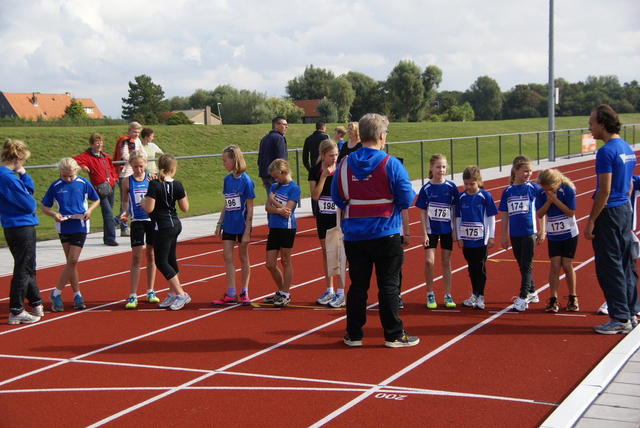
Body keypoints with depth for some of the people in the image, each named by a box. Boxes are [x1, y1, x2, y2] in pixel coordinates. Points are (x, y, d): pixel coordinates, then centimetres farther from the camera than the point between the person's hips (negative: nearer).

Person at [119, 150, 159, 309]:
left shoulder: (151, 178, -1)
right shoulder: (127, 181, -2)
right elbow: (125, 201, 10)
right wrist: (125, 212, -7)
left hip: (152, 220, 1)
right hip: (136, 221, -1)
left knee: (151, 255, 10)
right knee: (136, 258, -4)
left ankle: (150, 291, 22)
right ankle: (132, 296, -2)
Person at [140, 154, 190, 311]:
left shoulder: (154, 184, -14)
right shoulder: (177, 185, 0)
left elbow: (149, 208, -18)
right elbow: (185, 208, 4)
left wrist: (143, 202, 3)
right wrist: (184, 196, 22)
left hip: (163, 226, -7)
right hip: (175, 224, 7)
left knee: (161, 261, -1)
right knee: (170, 259, 16)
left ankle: (181, 294, -4)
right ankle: (173, 294, 24)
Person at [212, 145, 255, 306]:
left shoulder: (246, 181, -12)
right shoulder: (227, 180, 5)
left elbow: (249, 208, -11)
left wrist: (247, 231, -14)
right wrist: (219, 224, 11)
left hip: (242, 225, -5)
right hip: (228, 225, 6)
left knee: (243, 257, 6)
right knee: (227, 256, 1)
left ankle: (244, 293, 19)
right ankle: (231, 294, 5)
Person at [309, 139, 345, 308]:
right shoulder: (315, 171, -2)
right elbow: (315, 195, -11)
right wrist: (323, 176, -16)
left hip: (338, 215, -3)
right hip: (322, 216, 3)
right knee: (326, 253, 11)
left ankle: (341, 293, 1)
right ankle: (329, 291, 22)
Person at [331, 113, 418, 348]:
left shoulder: (344, 164, 0)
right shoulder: (391, 164, -11)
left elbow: (336, 198, 7)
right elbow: (407, 199, -10)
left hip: (354, 236, 4)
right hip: (386, 235, -4)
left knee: (357, 285, 11)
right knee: (388, 285, 4)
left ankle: (354, 334, 16)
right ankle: (394, 335, 9)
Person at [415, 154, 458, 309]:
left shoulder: (451, 187, -4)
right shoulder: (426, 189, -6)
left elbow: (455, 210, 1)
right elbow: (422, 212, -3)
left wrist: (455, 230, -2)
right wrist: (424, 233, -7)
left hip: (447, 230, 1)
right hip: (431, 230, -1)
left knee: (446, 262, 9)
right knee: (429, 261, -9)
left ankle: (447, 296, 18)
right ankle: (430, 294, 8)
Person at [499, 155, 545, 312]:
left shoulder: (534, 188, -3)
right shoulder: (508, 191, 4)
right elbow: (504, 214, 8)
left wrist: (542, 231, -5)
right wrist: (504, 235, 8)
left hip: (529, 232, -4)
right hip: (514, 234, 4)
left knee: (526, 265, -5)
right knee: (522, 265, 13)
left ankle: (523, 298, -5)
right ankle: (532, 293, 28)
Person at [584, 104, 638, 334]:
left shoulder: (606, 152, -17)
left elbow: (604, 190, -20)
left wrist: (591, 221, -16)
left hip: (609, 212, -9)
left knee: (610, 267, -3)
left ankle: (620, 319, 1)